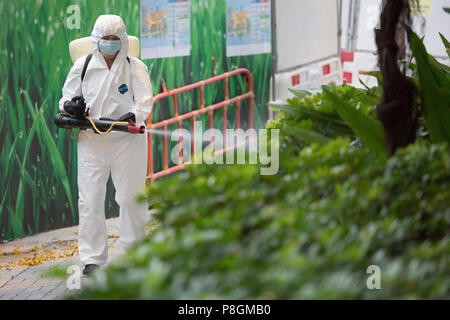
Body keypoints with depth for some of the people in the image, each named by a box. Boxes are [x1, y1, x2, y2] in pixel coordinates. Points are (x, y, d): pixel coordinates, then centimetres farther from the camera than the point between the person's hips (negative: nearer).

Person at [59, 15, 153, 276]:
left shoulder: (136, 68, 1)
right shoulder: (83, 66, 7)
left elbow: (145, 100, -8)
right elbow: (68, 95, 16)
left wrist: (132, 116, -29)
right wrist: (71, 105, -9)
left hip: (127, 140, -1)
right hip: (91, 140, 2)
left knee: (131, 197, 3)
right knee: (90, 198, -3)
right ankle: (93, 258, 4)